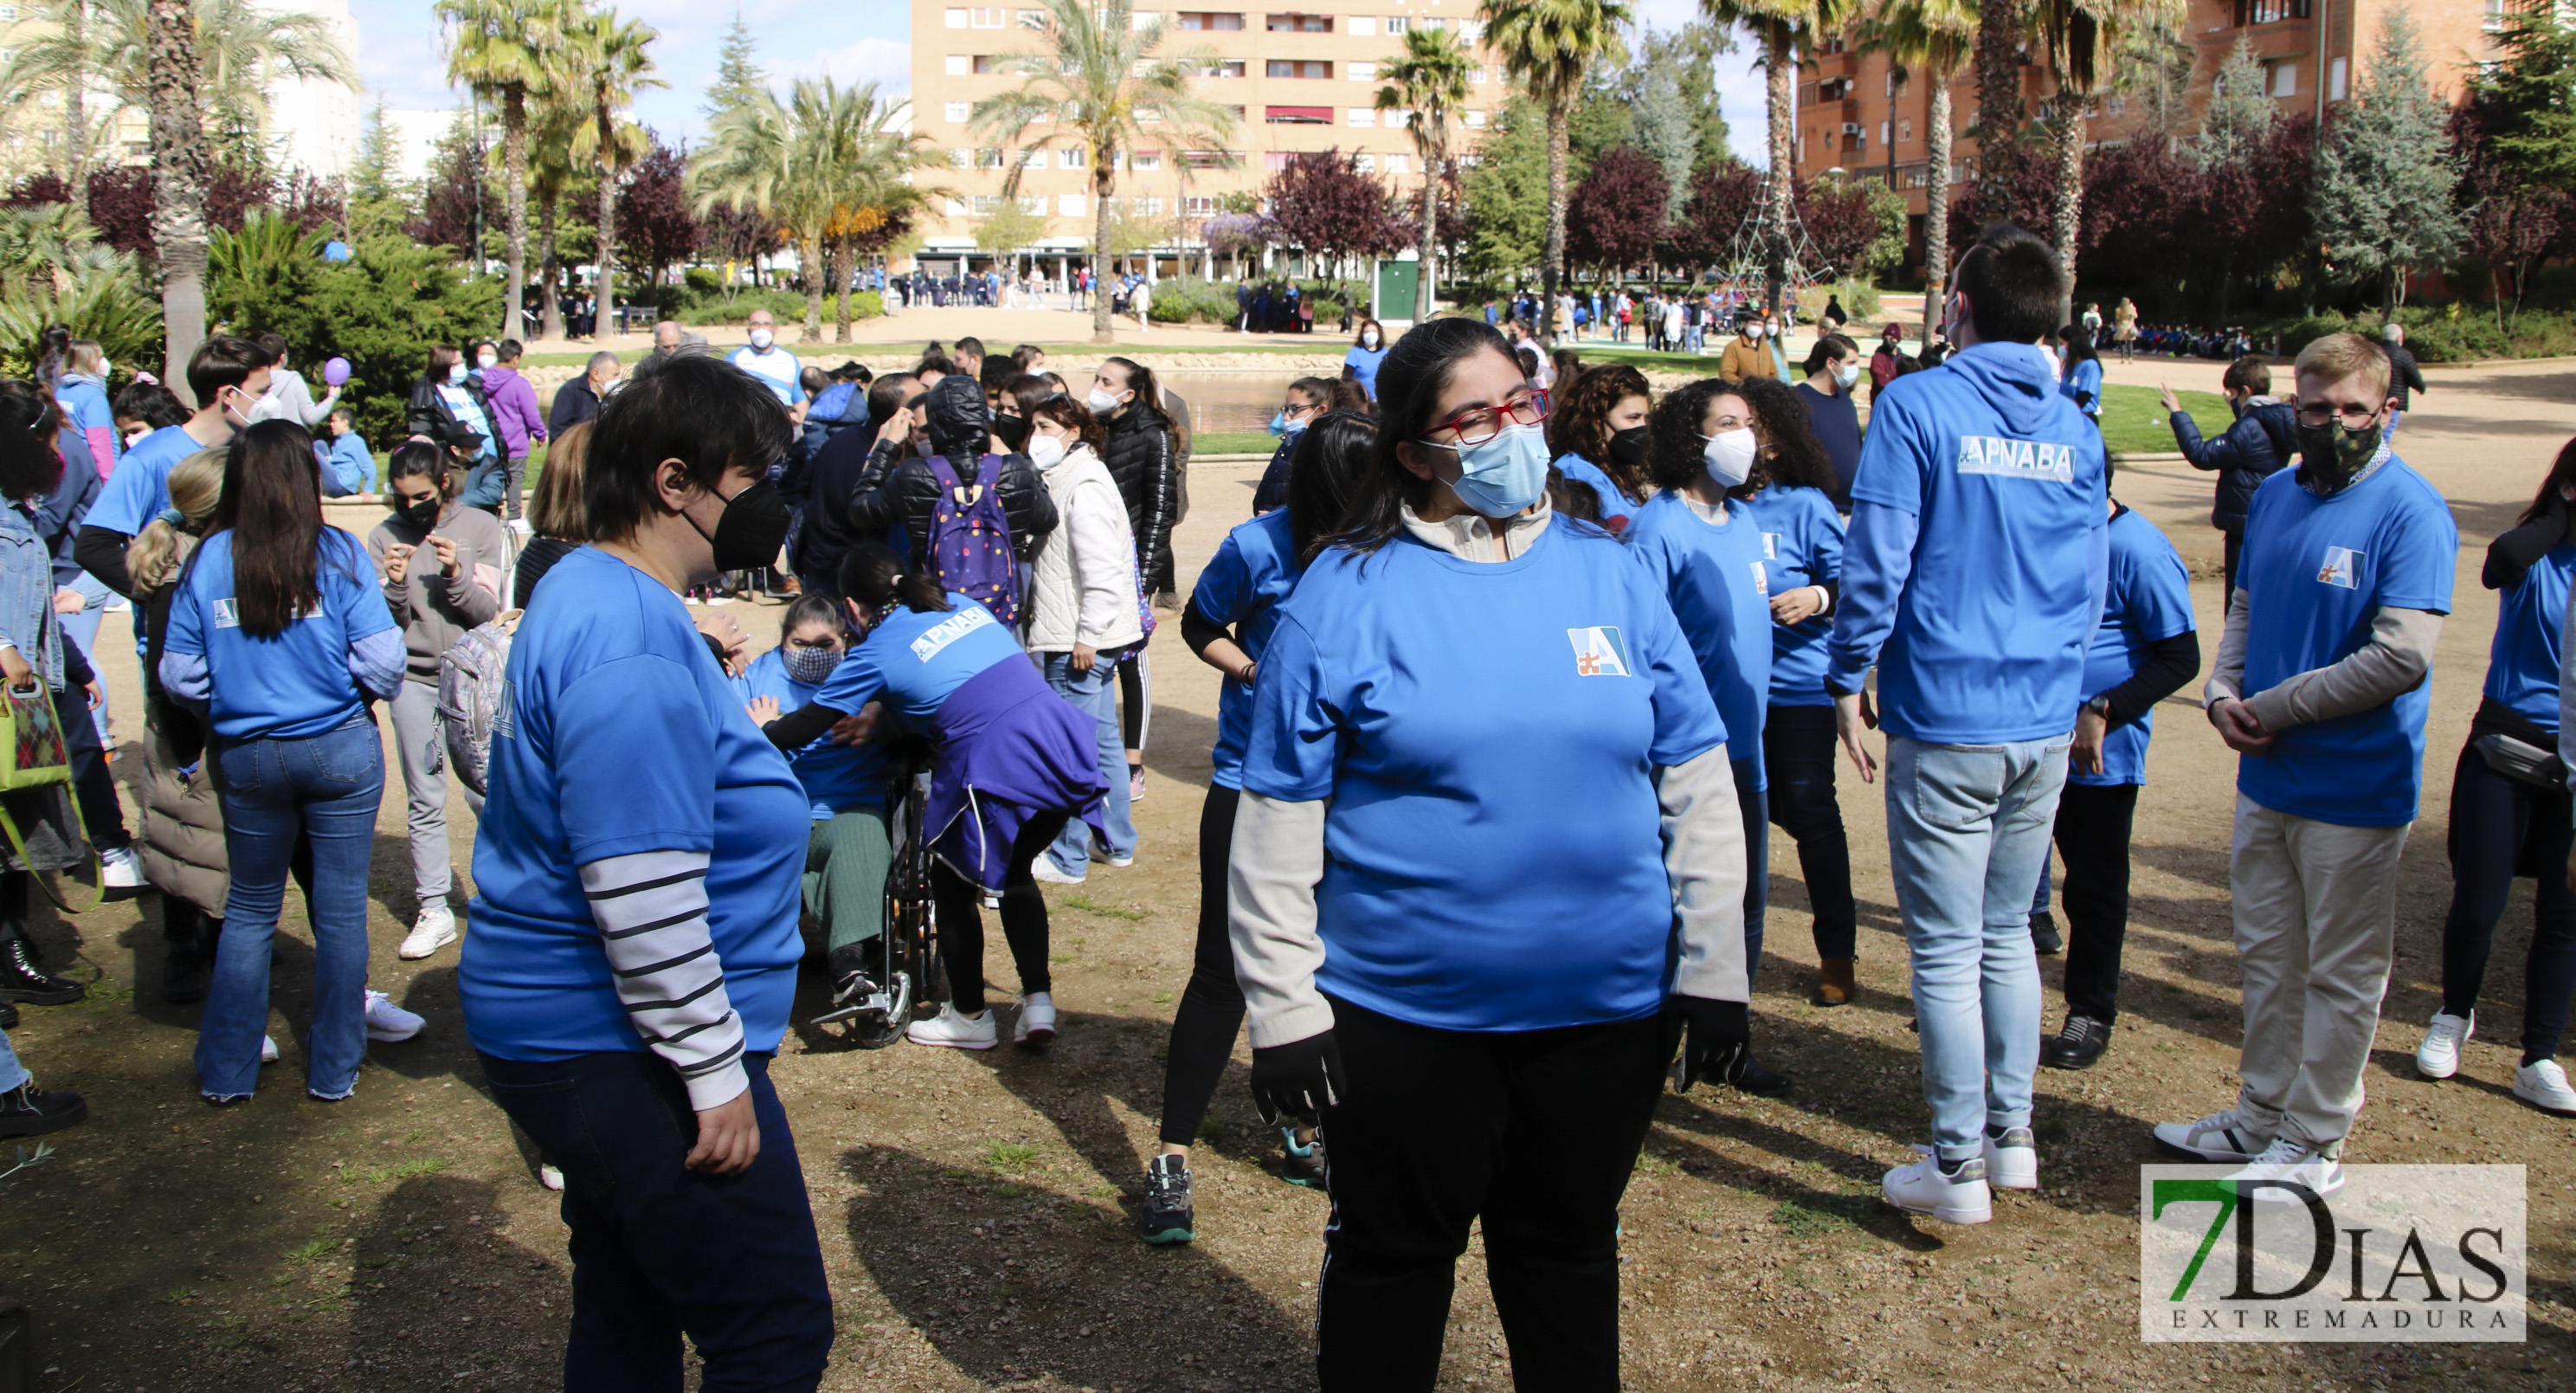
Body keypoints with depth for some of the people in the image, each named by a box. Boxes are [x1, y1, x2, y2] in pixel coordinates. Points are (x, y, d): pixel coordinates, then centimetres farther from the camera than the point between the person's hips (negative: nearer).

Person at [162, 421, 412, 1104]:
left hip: (247, 758, 2)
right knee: (341, 910, 9)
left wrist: (231, 712, 16)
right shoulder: (336, 554, -11)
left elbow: (179, 674, -3)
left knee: (249, 910, 17)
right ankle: (334, 1071, 18)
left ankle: (226, 1072, 23)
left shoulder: (208, 560, -4)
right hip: (340, 750, -2)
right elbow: (382, 662, -14)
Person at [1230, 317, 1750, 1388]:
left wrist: (1713, 969, 3)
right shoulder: (1347, 591, -7)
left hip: (1609, 1006, 3)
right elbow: (1279, 821, -7)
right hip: (1404, 1017, -3)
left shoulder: (1608, 573, 2)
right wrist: (1282, 1012, -9)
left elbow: (1696, 784, 5)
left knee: (1568, 1255, 20)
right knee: (1393, 1260, 15)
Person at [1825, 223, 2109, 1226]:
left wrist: (1848, 679, -3)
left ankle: (1959, 1166, 11)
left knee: (1946, 949, 3)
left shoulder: (1918, 407, -10)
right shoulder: (2076, 430, 7)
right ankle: (2011, 1136, 27)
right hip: (2047, 720, 6)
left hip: (1946, 719, -6)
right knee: (2009, 932, 18)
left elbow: (1877, 561, -13)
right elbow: (2089, 584, 14)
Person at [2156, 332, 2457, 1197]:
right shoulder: (2275, 495, 8)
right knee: (2268, 956, 18)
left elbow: (2402, 658, -22)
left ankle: (2313, 1143, 19)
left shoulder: (2410, 510, -14)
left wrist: (2273, 709, -16)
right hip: (2265, 778, 7)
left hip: (2355, 789, -7)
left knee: (2341, 973, 7)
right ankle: (2263, 1113, 33)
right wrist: (2223, 693, -2)